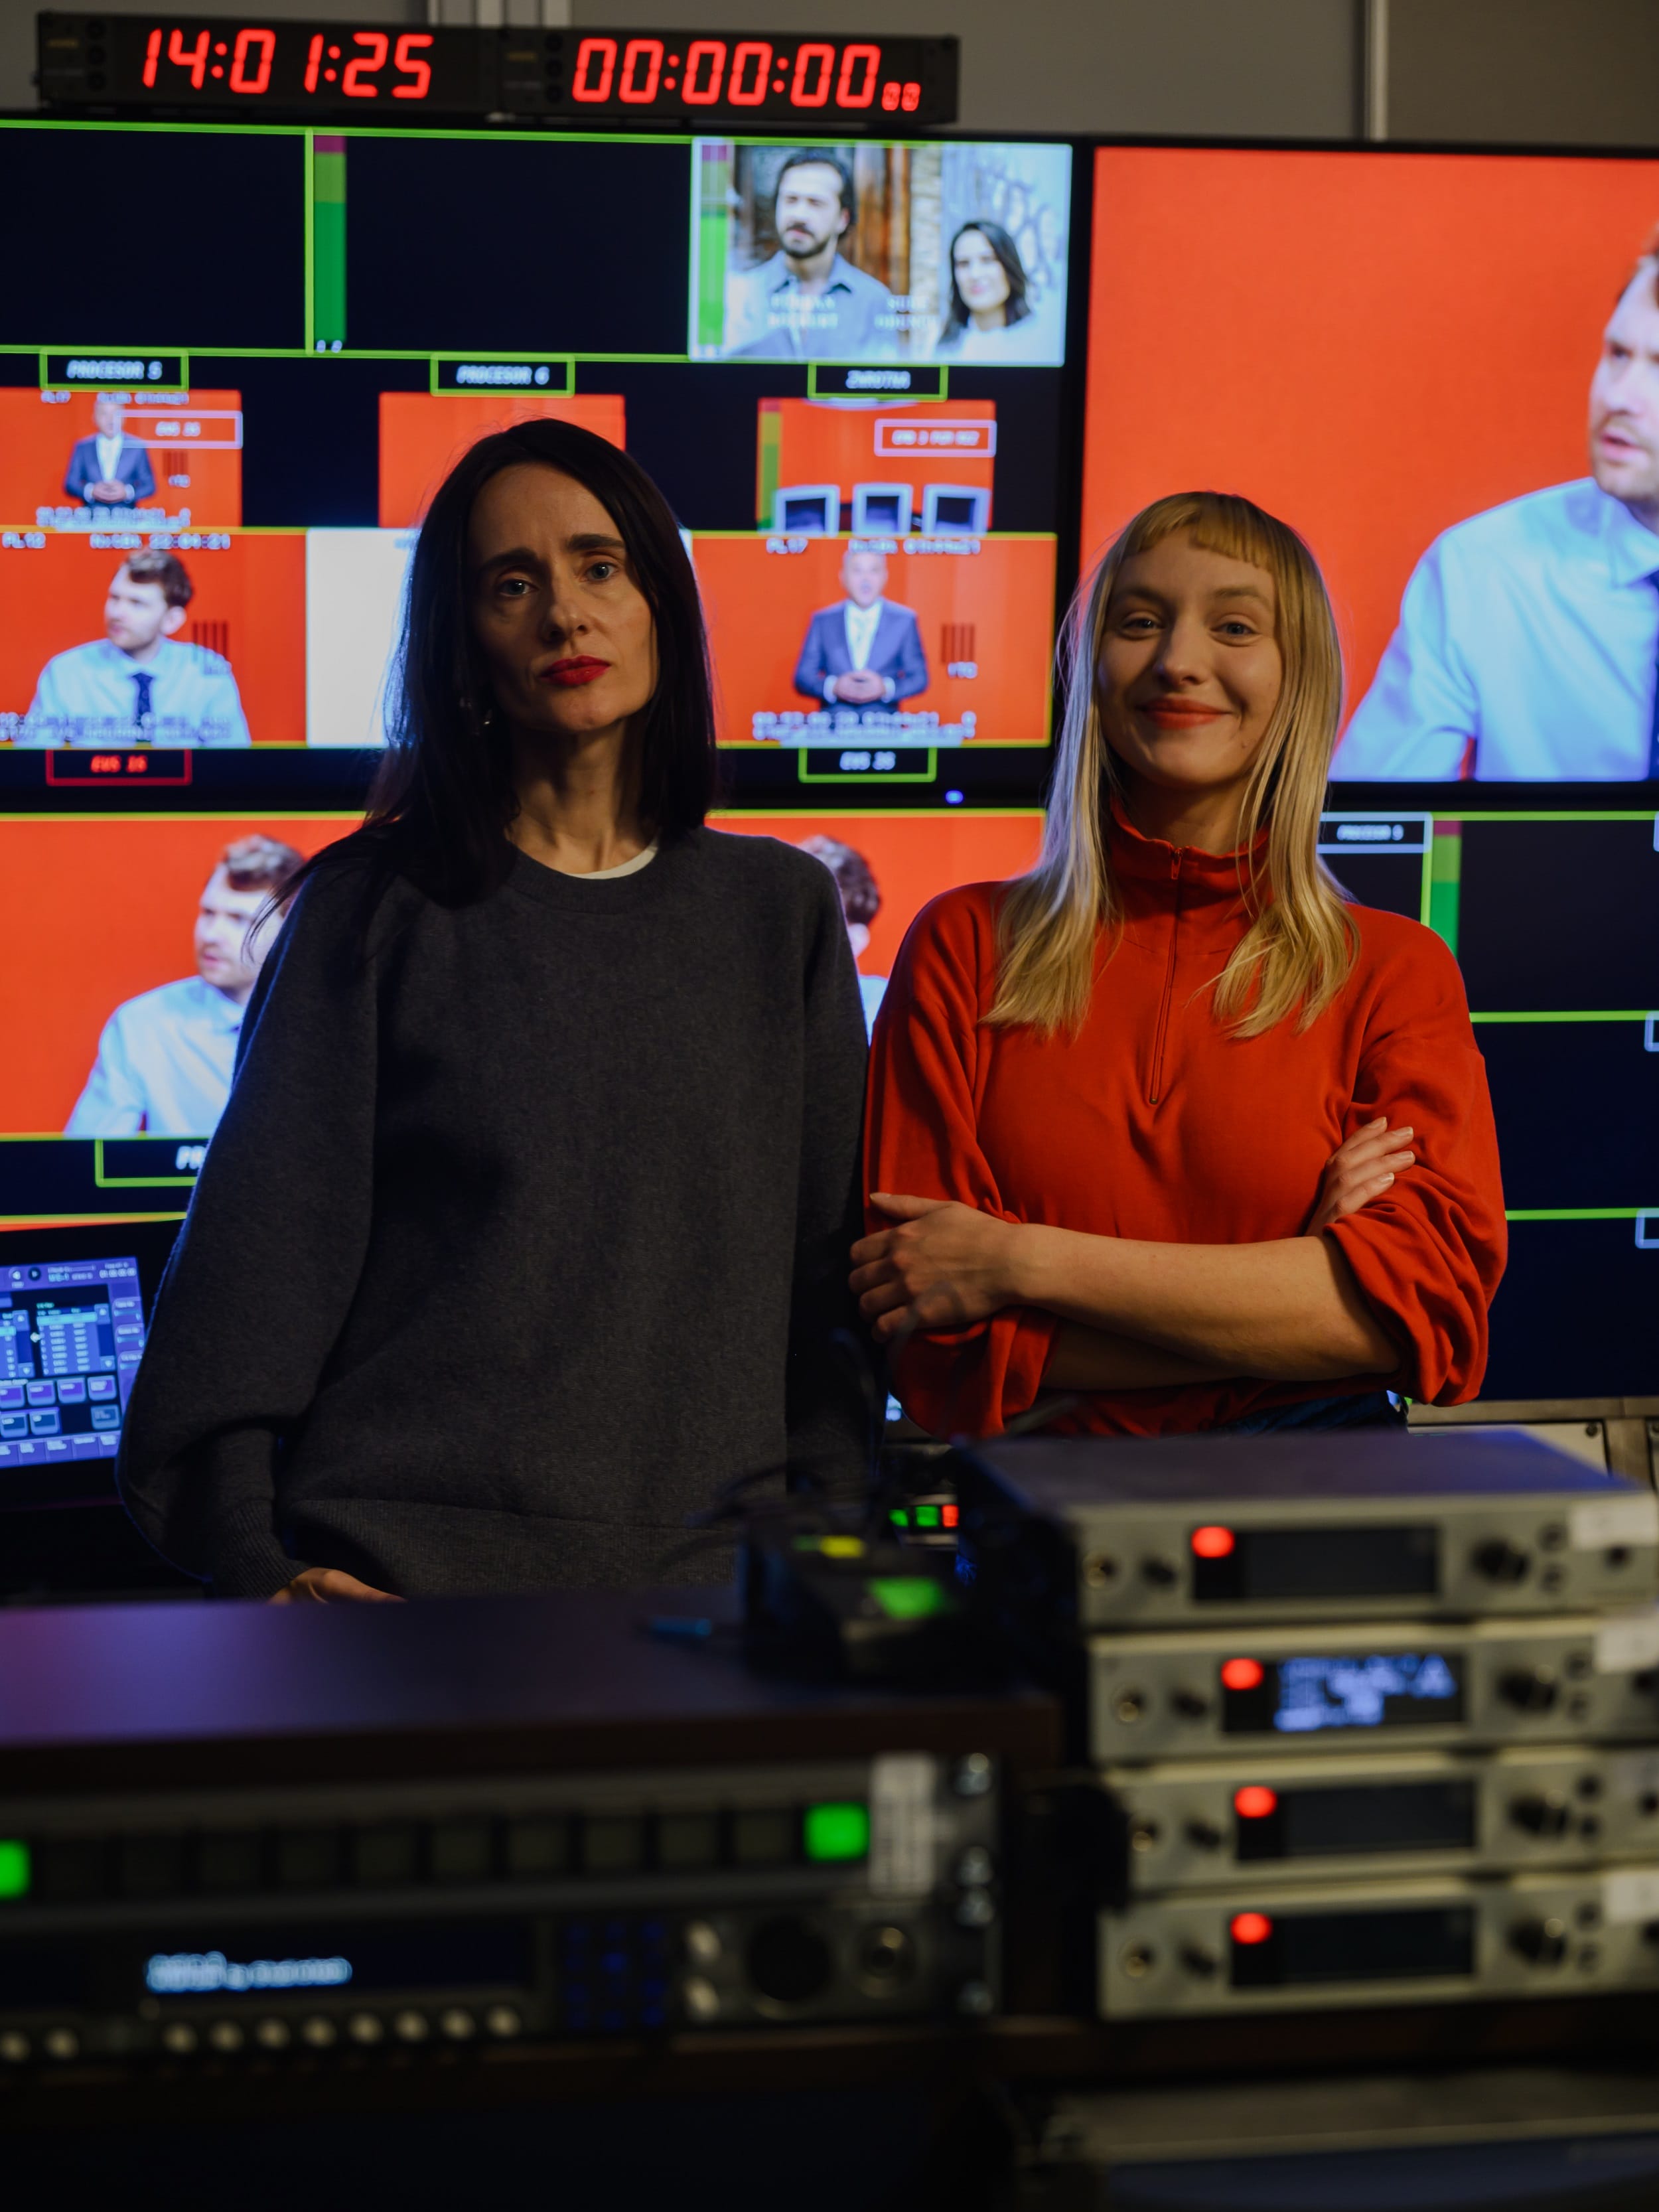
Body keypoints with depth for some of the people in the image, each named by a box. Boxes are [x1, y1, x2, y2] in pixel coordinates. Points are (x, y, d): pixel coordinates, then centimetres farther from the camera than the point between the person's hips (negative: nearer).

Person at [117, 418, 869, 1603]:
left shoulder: (782, 911, 12)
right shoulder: (375, 910, 4)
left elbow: (827, 1271, 12)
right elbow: (261, 1245, 0)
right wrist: (254, 1564, -9)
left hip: (707, 1568, 3)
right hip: (399, 1568, -2)